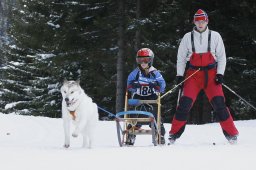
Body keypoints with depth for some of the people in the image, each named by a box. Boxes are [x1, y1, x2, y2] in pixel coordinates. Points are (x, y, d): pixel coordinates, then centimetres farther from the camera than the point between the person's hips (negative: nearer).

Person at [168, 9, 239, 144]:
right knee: (185, 102, -11)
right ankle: (174, 133, -2)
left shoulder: (215, 36, 3)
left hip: (211, 74, 0)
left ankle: (231, 134, -3)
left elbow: (221, 56, 6)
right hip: (193, 74, 1)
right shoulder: (188, 37, 5)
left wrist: (220, 73, -5)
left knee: (219, 102, -10)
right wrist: (179, 75, 1)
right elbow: (181, 57, 10)